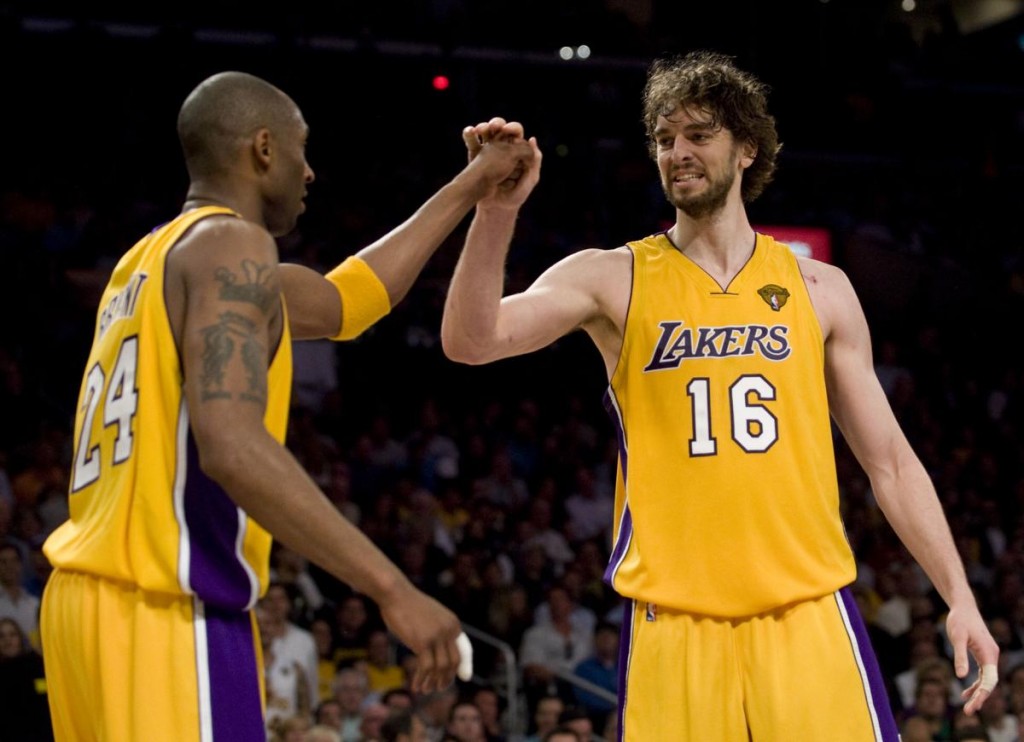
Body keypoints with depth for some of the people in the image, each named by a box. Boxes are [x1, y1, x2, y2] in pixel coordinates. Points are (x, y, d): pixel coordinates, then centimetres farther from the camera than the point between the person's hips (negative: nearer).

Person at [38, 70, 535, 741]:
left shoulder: (154, 257, 22)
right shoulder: (229, 245, -8)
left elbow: (340, 303, 33)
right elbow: (233, 447, -22)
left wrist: (471, 188, 40)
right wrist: (392, 588, -24)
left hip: (98, 601, 10)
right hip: (168, 614, -10)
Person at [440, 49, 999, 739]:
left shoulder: (819, 287, 10)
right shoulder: (613, 279, 4)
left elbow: (890, 460, 12)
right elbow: (471, 340, -11)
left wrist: (960, 597, 5)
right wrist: (498, 209, -25)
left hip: (809, 611, 1)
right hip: (672, 620, -1)